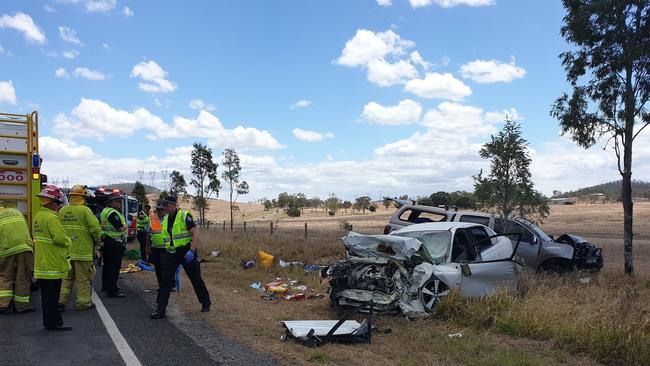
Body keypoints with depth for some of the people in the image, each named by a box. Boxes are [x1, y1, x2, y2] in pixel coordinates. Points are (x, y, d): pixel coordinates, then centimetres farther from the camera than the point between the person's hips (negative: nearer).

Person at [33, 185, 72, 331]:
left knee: (47, 295, 16)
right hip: (52, 264, -10)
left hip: (41, 263, 10)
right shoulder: (51, 217, -19)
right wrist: (68, 241, -6)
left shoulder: (38, 216, 13)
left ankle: (50, 321, 25)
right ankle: (53, 323, 5)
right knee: (52, 295, -1)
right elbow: (60, 238, -25)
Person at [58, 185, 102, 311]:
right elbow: (96, 228, -17)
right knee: (83, 278, 4)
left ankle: (61, 300, 14)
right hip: (82, 250, -5)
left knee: (66, 276, 16)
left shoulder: (62, 211, 6)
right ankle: (83, 302, 9)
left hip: (66, 250, 6)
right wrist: (97, 241, 1)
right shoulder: (85, 210, -12)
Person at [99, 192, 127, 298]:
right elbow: (120, 228, -22)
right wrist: (125, 227, 0)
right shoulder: (113, 213, -17)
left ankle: (106, 286, 32)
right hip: (114, 243, -11)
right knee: (114, 267, -7)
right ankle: (112, 290, -6)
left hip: (106, 241, 11)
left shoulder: (105, 211, 15)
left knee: (107, 265, 20)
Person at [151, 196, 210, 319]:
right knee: (165, 279, -6)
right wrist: (166, 251, 18)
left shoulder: (184, 216, -12)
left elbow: (196, 233, -19)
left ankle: (206, 303, 26)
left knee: (196, 279, 7)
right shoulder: (165, 219, 10)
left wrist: (191, 251, -27)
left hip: (186, 252, -5)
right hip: (170, 253, 5)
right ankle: (160, 309, -2)